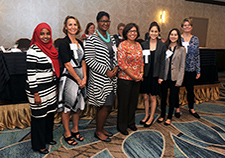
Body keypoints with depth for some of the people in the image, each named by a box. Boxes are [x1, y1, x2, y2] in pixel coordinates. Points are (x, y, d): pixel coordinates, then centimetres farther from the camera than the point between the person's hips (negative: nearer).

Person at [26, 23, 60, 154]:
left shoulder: (50, 48, 9)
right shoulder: (33, 50, -15)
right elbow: (31, 74, -17)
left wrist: (55, 86, 17)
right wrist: (35, 94, -18)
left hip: (51, 88, 7)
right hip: (38, 89, -7)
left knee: (50, 114, 17)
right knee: (39, 116, 6)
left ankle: (48, 138, 38)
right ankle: (39, 145, 24)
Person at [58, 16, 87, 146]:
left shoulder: (79, 42, 11)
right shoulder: (64, 43, -10)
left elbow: (83, 62, 9)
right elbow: (67, 65, -15)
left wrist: (84, 78, -3)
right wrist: (78, 80, -12)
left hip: (81, 77, 7)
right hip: (69, 77, -7)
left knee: (79, 105, 15)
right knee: (68, 106, 4)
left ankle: (75, 130, 32)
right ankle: (67, 133, 21)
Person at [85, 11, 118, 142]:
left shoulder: (111, 38, 14)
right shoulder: (92, 39, -9)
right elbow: (89, 60, -14)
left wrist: (116, 67, -1)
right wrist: (106, 71, -16)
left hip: (111, 78, 7)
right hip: (99, 78, -7)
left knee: (105, 105, 14)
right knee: (106, 105, -3)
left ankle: (101, 128, 32)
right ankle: (98, 132, 17)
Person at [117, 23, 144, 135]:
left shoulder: (138, 45, 10)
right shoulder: (122, 45, -11)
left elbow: (141, 61, 15)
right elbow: (121, 63, -16)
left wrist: (141, 73, 0)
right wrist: (133, 76, -13)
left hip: (137, 79, 6)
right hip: (125, 79, -6)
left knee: (134, 101, 15)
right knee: (124, 103, 5)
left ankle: (131, 122, 34)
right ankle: (122, 126, 22)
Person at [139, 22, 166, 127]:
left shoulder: (162, 45, -1)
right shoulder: (143, 44, 2)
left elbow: (162, 63, -1)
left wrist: (160, 77, -6)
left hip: (155, 75, -2)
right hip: (145, 74, 2)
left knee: (153, 97, 8)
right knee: (145, 97, 11)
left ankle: (151, 118, 24)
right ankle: (146, 115, 30)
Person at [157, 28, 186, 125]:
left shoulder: (181, 49, -1)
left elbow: (182, 66, -2)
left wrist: (179, 81, -7)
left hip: (175, 78, -1)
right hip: (165, 77, 1)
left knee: (172, 98, 8)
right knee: (163, 97, 12)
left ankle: (169, 117, 25)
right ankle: (162, 115, 30)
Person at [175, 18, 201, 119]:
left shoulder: (195, 39, 6)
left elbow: (197, 55, 7)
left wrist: (198, 71, 4)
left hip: (191, 69, 2)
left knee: (190, 90, 9)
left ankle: (191, 108, 29)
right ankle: (177, 108, 24)